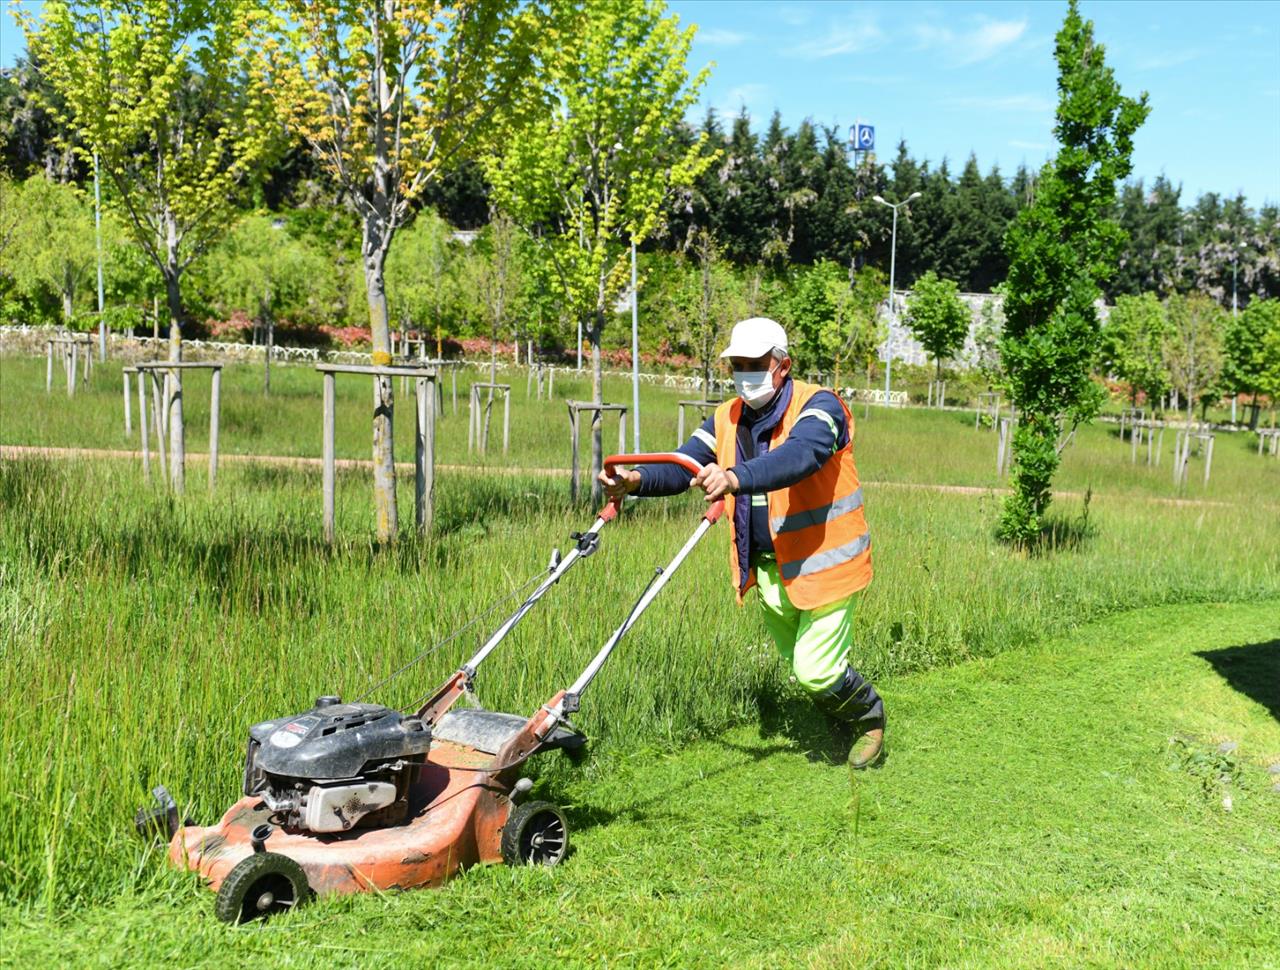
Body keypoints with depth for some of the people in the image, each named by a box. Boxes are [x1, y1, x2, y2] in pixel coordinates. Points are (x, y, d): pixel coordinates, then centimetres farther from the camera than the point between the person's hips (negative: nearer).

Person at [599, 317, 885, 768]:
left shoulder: (817, 406, -17)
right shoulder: (727, 419, 2)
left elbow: (800, 456, -39)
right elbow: (682, 467, -11)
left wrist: (736, 477, -56)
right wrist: (637, 479, -33)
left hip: (824, 562, -6)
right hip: (768, 569, 6)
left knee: (815, 671, -5)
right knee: (796, 659, 20)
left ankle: (870, 717, 26)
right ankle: (842, 716, 49)